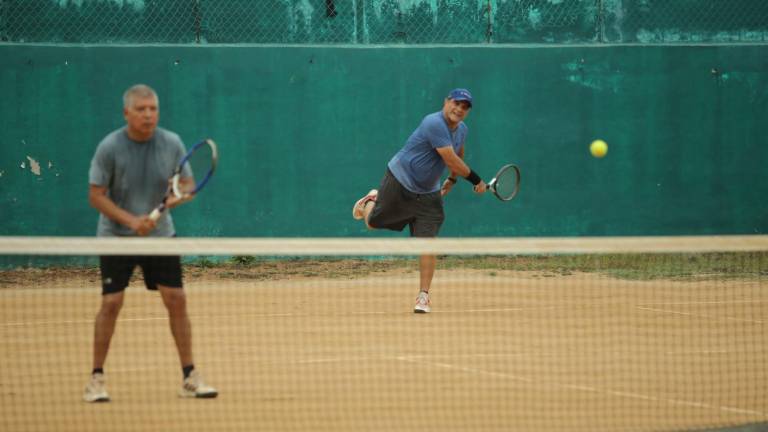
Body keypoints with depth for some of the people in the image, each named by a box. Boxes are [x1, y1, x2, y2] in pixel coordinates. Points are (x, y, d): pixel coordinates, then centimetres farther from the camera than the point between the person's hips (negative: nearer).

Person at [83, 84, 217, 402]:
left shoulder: (172, 144, -5)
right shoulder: (110, 147, -13)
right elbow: (96, 195, -11)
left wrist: (176, 197, -20)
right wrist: (131, 220, -22)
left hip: (160, 233, 3)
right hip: (116, 235, -3)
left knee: (176, 300, -2)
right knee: (111, 303, -10)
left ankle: (189, 378, 7)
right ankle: (96, 379, 2)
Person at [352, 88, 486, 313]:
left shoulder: (461, 130, 2)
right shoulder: (435, 124, -26)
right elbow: (451, 160, -28)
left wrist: (452, 179, 28)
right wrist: (475, 180, -20)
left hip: (427, 194, 5)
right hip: (399, 183, -5)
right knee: (373, 223, 12)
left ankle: (423, 296, -2)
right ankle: (373, 200, 49)